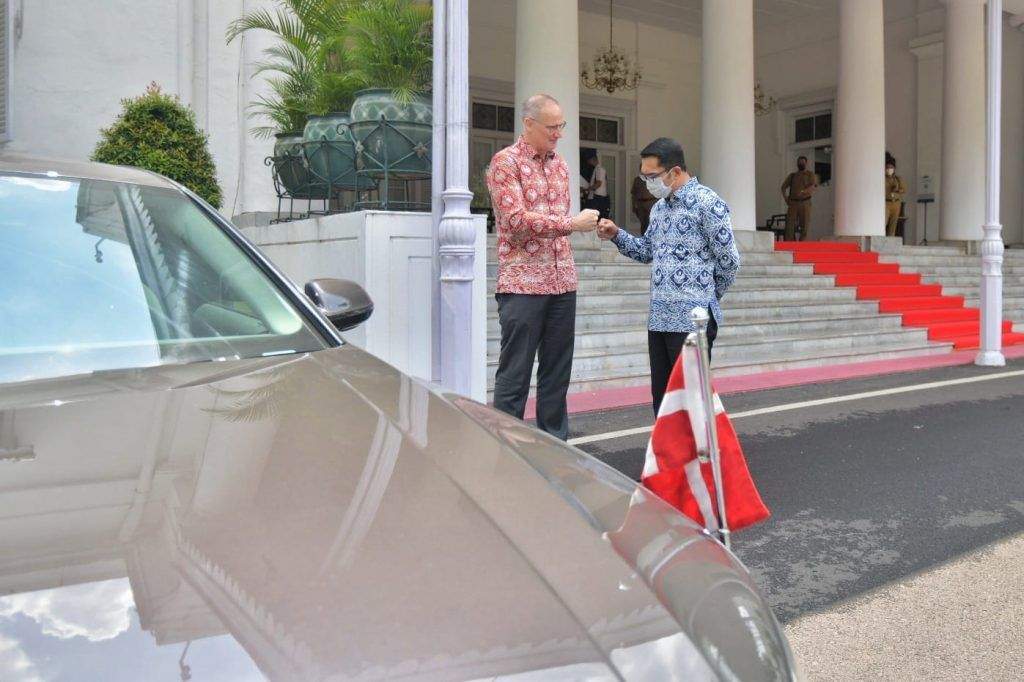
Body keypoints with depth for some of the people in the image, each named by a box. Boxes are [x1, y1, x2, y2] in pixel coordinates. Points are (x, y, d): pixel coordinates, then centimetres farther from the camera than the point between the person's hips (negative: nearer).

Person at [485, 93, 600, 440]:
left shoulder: (560, 164, 17)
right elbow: (516, 220, -15)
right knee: (515, 374, -2)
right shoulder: (506, 161, -5)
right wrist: (572, 223, -15)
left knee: (557, 372, 10)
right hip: (523, 283, -7)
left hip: (562, 282, 7)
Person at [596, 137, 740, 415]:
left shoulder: (707, 203, -10)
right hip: (659, 318, 8)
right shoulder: (659, 207, 15)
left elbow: (729, 260, -8)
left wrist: (707, 296, 5)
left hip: (693, 318, -8)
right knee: (661, 394, 12)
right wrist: (617, 235, 9)